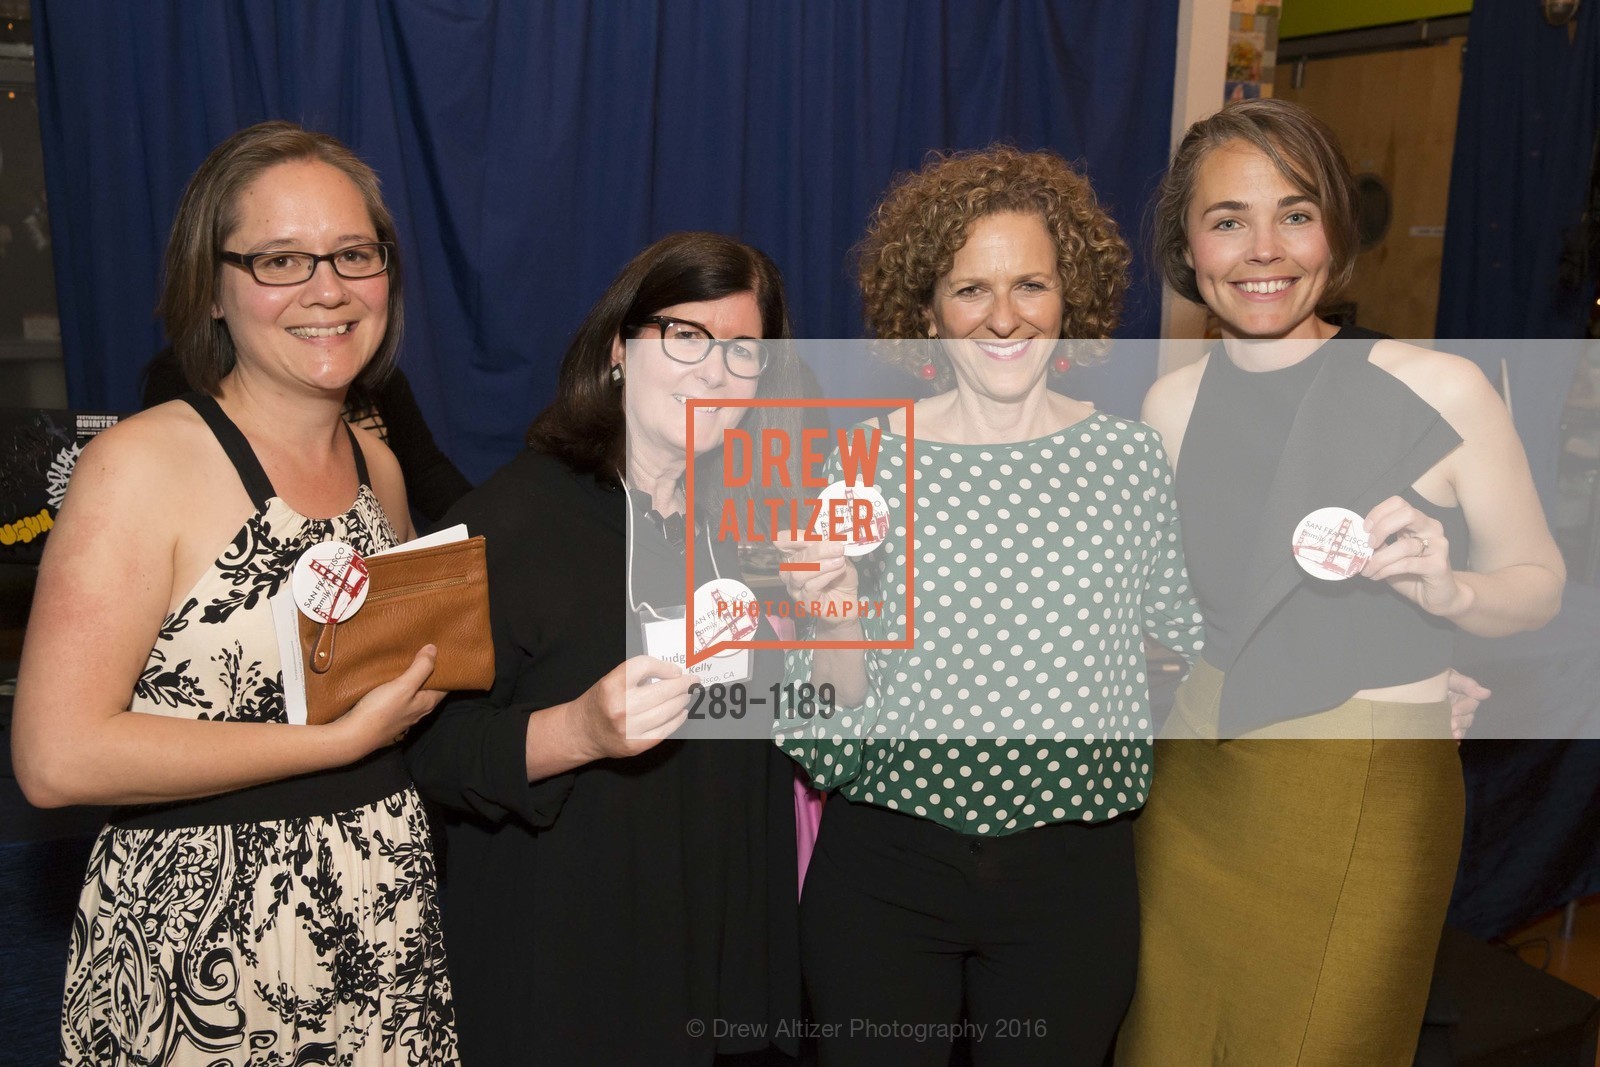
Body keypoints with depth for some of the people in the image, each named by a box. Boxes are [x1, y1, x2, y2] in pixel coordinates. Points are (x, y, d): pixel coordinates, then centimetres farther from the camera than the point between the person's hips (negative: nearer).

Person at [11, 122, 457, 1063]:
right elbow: (58, 758, -21)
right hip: (197, 957, -5)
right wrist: (346, 736, -19)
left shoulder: (378, 465, 5)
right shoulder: (143, 464, -14)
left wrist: (441, 653, 0)